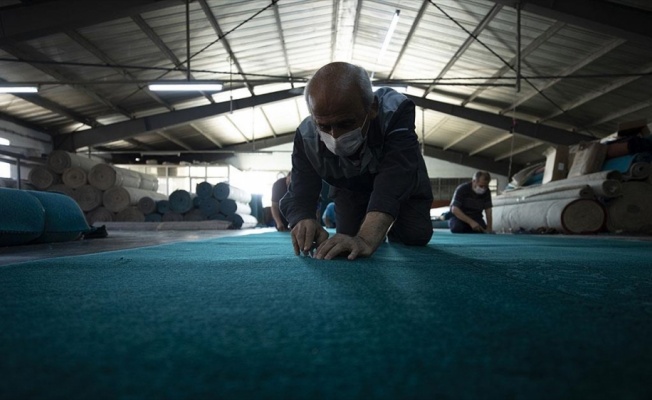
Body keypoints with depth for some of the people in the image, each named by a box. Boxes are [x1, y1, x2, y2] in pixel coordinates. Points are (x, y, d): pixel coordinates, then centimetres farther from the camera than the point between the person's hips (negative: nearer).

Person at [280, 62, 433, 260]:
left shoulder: (396, 111, -44)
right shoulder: (306, 136, -34)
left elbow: (394, 183, -55)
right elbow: (299, 194, -37)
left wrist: (366, 239, -71)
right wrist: (304, 223, -63)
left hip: (403, 183, -1)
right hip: (351, 189, 2)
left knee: (414, 238, -9)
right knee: (347, 249, 0)